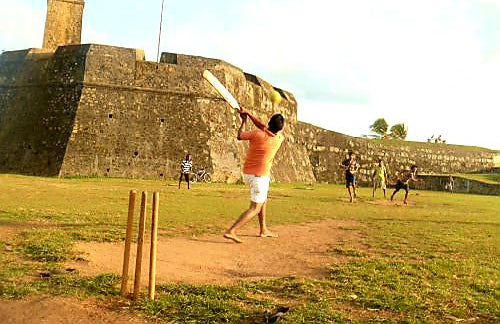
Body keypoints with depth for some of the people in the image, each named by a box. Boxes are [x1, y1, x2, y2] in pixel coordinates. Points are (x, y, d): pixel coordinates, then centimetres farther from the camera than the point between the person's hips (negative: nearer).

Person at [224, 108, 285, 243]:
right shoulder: (279, 139, -7)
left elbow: (240, 135, 8)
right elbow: (262, 126, 5)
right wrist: (249, 114, 8)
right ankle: (231, 231, -16)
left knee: (263, 199, 26)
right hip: (259, 176, -5)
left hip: (247, 173, 5)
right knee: (255, 209, -1)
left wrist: (244, 120, 18)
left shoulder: (257, 134, -8)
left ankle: (264, 230, 32)